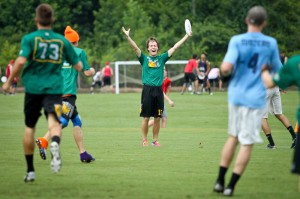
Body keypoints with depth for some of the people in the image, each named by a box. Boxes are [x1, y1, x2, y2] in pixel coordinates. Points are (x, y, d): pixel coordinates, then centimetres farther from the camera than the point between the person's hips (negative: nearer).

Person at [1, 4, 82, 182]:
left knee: (29, 127, 15)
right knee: (54, 122, -15)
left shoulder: (29, 39, -2)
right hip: (54, 88, 0)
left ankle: (30, 170, 22)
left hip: (33, 88, 0)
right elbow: (78, 66, 11)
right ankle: (55, 143, -53)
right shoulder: (62, 41, 7)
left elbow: (21, 61, -16)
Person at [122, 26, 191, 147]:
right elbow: (135, 48, -7)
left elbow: (175, 47, 11)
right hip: (147, 90, -2)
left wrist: (187, 36, 9)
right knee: (146, 117, 0)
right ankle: (144, 140, 9)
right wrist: (127, 36, -21)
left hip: (158, 90, 2)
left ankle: (155, 140, 15)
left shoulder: (161, 58, 11)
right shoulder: (144, 59, 5)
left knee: (157, 118, 5)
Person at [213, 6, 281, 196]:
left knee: (233, 136, 18)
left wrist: (228, 72, 4)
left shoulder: (237, 41, -6)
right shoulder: (271, 43, -2)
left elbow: (226, 68, -18)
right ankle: (230, 186, 2)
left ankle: (220, 181, 18)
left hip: (236, 95, 2)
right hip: (256, 98, -2)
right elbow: (278, 70, 8)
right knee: (247, 143, 4)